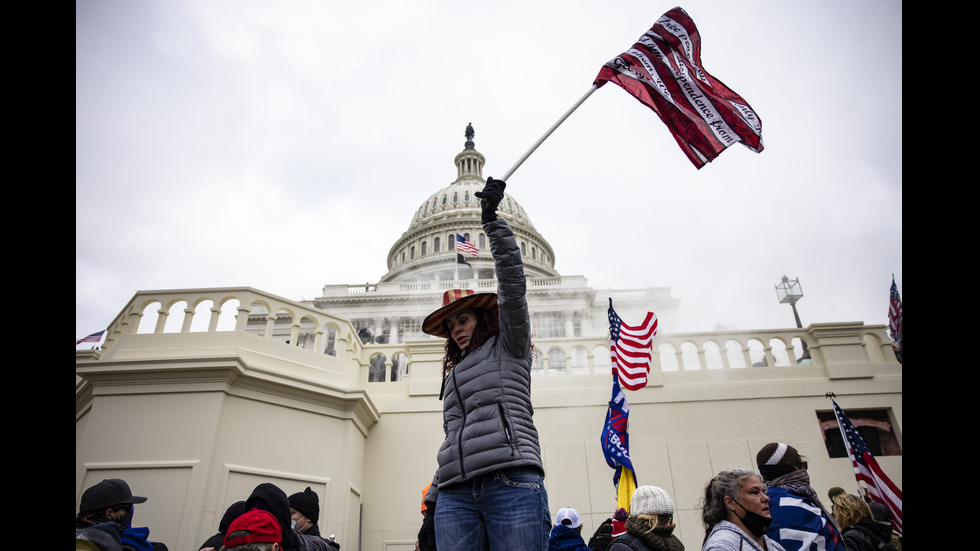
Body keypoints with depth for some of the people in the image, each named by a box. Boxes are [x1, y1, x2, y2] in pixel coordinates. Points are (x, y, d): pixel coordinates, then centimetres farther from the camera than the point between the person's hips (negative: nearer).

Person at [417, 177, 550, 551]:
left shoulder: (508, 346, 15)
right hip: (455, 494, 5)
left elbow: (512, 282, 2)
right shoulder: (454, 374, 30)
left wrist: (493, 220, 1)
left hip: (511, 482, -5)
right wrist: (432, 505, 19)